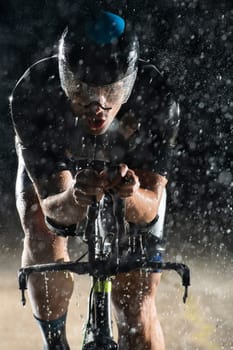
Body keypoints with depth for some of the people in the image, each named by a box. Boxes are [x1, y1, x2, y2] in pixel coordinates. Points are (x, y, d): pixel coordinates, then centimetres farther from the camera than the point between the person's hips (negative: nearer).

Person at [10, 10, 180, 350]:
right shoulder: (32, 95, -40)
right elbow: (52, 207, -39)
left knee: (136, 303, -8)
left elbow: (149, 207, -34)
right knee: (41, 237, -29)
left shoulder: (157, 98, -38)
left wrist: (131, 196, -57)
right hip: (50, 169, 0)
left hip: (131, 169, 0)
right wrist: (75, 199, -62)